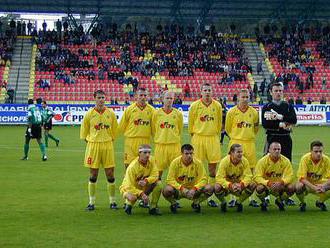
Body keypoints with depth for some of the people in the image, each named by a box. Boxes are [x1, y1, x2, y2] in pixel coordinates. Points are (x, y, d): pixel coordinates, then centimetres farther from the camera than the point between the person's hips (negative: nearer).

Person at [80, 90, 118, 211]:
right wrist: (90, 142, 5)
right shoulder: (89, 114, 0)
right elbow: (84, 132, 8)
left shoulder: (110, 113, 3)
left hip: (108, 145, 1)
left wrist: (108, 141, 8)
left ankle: (112, 201, 10)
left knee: (110, 174, 1)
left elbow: (114, 130, 12)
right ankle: (91, 202, 10)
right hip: (93, 145, -1)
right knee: (93, 175, 3)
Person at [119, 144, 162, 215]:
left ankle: (153, 208, -7)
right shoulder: (132, 167, -27)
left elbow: (155, 176, -17)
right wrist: (141, 194, -39)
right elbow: (130, 186, -27)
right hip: (129, 188, -5)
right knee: (132, 198, -39)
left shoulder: (151, 160, -12)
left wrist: (146, 181, -37)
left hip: (144, 187, 5)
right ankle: (128, 204, 1)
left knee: (158, 184, -20)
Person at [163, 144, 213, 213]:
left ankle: (196, 203, 6)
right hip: (178, 190, -2)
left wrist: (194, 189, -27)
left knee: (209, 188, -23)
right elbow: (170, 180, -16)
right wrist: (182, 188, -30)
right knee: (167, 190, -35)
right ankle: (173, 204, 1)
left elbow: (203, 179, -9)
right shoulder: (175, 163, -12)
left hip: (193, 190, 2)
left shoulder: (198, 163, -8)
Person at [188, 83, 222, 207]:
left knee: (213, 167, 3)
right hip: (198, 138, -2)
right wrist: (193, 135, 7)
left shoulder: (217, 106, 4)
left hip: (213, 138, 2)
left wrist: (216, 135, 13)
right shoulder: (194, 106, -1)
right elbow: (190, 122, 7)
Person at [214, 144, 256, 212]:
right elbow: (220, 178, -26)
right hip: (226, 186, -2)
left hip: (239, 187, 2)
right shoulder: (225, 161, -21)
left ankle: (239, 202, 3)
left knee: (252, 185, -23)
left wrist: (241, 184, -38)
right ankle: (223, 203, 1)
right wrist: (230, 185, -42)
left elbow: (248, 176, -17)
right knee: (217, 187, -35)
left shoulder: (245, 161, -13)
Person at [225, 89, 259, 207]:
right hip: (236, 143, -2)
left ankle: (251, 198, 9)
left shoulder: (254, 112, 6)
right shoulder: (232, 112, -1)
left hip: (250, 143, 2)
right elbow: (227, 128, 11)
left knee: (251, 170, 4)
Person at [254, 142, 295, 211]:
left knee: (291, 187, -26)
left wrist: (281, 182, -33)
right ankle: (263, 202, 1)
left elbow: (289, 176, -12)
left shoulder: (285, 161, -8)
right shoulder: (263, 161, -13)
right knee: (260, 188, -35)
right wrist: (269, 183, -36)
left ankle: (279, 200, 7)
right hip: (266, 185, -2)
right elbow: (257, 177, -18)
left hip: (279, 187, 2)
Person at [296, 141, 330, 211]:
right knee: (299, 186, -37)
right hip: (306, 184, -3)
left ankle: (320, 202, 9)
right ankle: (302, 203, -1)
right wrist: (314, 188, -40)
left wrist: (323, 186, -36)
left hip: (318, 184, 3)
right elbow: (302, 178, -26)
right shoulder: (305, 158, -22)